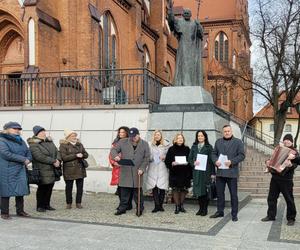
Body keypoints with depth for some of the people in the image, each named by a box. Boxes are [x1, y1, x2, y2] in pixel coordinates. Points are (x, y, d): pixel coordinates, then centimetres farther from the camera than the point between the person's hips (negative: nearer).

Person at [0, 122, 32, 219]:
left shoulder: (21, 141, 16)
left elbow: (28, 152, 21)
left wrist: (28, 160, -3)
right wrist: (23, 159, -16)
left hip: (20, 170, 6)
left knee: (21, 191, 7)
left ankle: (20, 211, 19)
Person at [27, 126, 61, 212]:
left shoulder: (49, 141, 13)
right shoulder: (33, 144, -10)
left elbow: (56, 151, 13)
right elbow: (40, 156, -20)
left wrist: (58, 160, -9)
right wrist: (53, 161, -20)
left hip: (52, 170, 6)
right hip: (42, 170, -6)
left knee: (50, 187, 10)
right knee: (42, 188, 0)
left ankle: (46, 204, 22)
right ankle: (40, 206, 12)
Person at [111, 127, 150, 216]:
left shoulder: (144, 144, 5)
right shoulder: (123, 142, 6)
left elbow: (146, 158, 5)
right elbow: (113, 149, 5)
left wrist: (142, 169, -7)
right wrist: (115, 156, -18)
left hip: (137, 172, 0)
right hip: (125, 172, 1)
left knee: (138, 192, 4)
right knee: (124, 192, 4)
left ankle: (140, 209, 15)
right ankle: (122, 208, 16)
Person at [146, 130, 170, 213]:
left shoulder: (166, 145, 6)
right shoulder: (150, 145, 9)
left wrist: (164, 158, -9)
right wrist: (151, 158, -7)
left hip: (162, 168, -1)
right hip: (153, 169, 1)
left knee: (162, 188, -2)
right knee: (154, 188, -3)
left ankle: (160, 205, 10)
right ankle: (157, 205, 1)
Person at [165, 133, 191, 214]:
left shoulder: (187, 149, 5)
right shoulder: (171, 149, 2)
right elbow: (167, 161, 2)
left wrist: (187, 163, -11)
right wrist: (172, 163, -16)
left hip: (184, 173, 1)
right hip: (174, 173, -1)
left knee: (184, 189, 5)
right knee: (175, 189, 0)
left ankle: (181, 205, 21)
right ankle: (177, 206, 9)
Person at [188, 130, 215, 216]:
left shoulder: (208, 147, 1)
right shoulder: (194, 147, 11)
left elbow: (211, 160, -2)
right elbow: (190, 158, 11)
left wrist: (213, 173, -7)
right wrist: (193, 163, -11)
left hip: (205, 172, -3)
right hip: (196, 172, 3)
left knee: (205, 190, -1)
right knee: (198, 190, 6)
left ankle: (205, 209, 9)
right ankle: (200, 208, 17)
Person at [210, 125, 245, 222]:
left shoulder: (238, 142, 1)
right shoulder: (218, 142, 13)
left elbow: (241, 155, -5)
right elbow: (213, 153, 12)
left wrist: (231, 161, -17)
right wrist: (215, 161, -8)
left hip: (232, 172, -4)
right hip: (220, 171, 4)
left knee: (233, 194, 2)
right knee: (219, 193, 11)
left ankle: (234, 214, 12)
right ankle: (220, 211, 24)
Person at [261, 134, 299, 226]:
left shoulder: (294, 152, 0)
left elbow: (295, 163, -13)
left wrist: (291, 165, -35)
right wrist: (268, 162, 1)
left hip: (286, 179, -6)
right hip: (275, 177, 6)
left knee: (289, 199, 1)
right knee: (272, 197, 10)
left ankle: (291, 218, 11)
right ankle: (271, 215, 20)